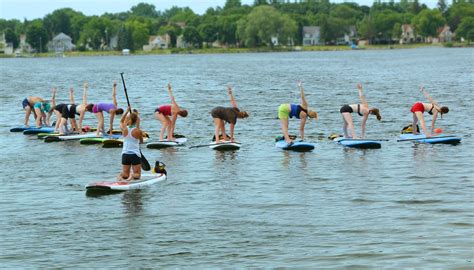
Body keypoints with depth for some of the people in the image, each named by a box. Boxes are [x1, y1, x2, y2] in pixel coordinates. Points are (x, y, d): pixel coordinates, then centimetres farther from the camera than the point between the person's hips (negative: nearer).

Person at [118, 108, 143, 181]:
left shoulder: (124, 129, -6)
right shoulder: (138, 131, -13)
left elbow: (121, 121, 18)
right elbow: (141, 141, 8)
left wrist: (127, 111, 21)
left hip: (125, 154, 3)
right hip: (135, 155, -3)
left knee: (125, 174, 14)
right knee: (137, 175, 6)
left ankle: (120, 175, -19)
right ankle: (133, 175, -28)